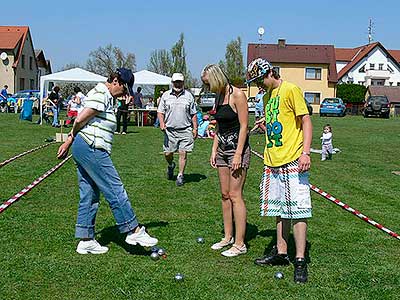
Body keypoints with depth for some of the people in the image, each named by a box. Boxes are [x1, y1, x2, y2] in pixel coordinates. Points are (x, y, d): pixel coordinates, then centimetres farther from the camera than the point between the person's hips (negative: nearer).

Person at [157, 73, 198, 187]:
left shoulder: (188, 96, 8)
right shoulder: (165, 95, 7)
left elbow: (193, 114, 11)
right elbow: (160, 112, 8)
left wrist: (195, 128, 5)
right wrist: (162, 123, -10)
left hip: (185, 130, -1)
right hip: (170, 130, 1)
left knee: (183, 153, -3)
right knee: (167, 153, 4)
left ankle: (180, 175, 10)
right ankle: (171, 165, 36)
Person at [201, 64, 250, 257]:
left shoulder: (237, 95, -12)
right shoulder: (218, 97, 12)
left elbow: (243, 126, -15)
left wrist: (238, 154, -18)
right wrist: (214, 150, 13)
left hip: (237, 148, -8)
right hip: (223, 149, 8)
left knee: (235, 195, -8)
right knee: (224, 195, 11)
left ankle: (240, 244, -2)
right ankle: (228, 237, 21)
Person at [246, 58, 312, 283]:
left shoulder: (291, 90, -6)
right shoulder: (267, 95, 18)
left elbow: (306, 121, -9)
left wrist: (305, 152, -17)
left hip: (293, 162, -8)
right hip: (273, 162, 8)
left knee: (297, 210, -7)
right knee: (279, 209, 13)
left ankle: (300, 261, -4)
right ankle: (281, 253, 23)